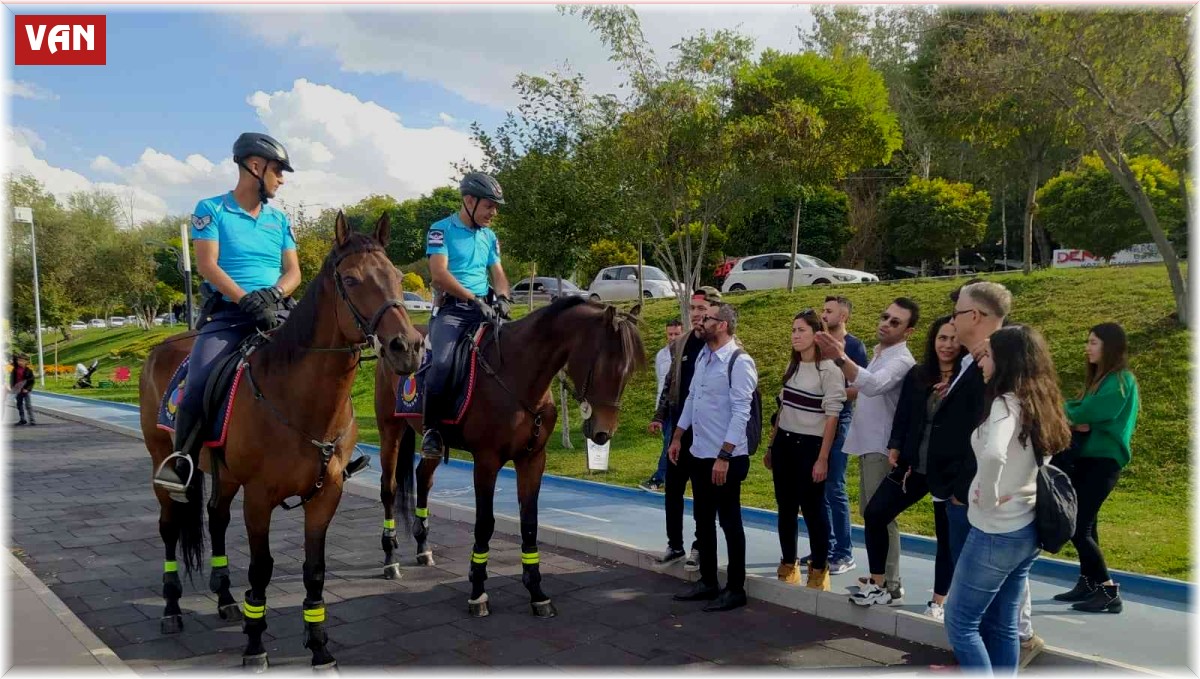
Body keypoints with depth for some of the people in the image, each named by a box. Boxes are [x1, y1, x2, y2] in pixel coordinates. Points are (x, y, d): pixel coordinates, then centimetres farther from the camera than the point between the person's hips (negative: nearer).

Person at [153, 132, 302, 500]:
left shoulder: (279, 219, 16)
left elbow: (293, 272, 10)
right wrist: (247, 300, -20)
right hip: (227, 314, -4)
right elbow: (207, 265, -8)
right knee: (198, 385, -22)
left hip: (276, 314, 4)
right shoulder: (212, 209, 3)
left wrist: (272, 293, -12)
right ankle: (181, 460, -1)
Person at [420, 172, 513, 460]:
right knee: (442, 362, -28)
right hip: (451, 309, -6)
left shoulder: (489, 236, 17)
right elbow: (439, 275, -12)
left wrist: (503, 297, -6)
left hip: (484, 309, 6)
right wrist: (473, 299, -19)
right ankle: (431, 429, -14)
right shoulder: (442, 229, -2)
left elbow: (498, 274, 16)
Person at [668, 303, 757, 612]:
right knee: (703, 520, 16)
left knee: (729, 522, 3)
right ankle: (707, 581, 29)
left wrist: (724, 457, -23)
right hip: (699, 454, 8)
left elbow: (740, 413, -20)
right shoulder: (703, 356, 9)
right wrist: (677, 437, 15)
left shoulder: (740, 362, -17)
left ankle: (735, 589, 16)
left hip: (726, 457, -8)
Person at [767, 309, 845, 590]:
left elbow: (832, 417, -13)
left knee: (813, 508, 1)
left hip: (810, 445, -6)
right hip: (784, 442, 7)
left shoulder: (829, 370, -11)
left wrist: (823, 459, -16)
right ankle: (788, 565, 22)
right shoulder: (792, 366, 10)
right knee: (785, 507, 11)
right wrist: (771, 446, 16)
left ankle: (819, 570, 14)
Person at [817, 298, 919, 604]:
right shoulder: (878, 354, 14)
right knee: (869, 512, 15)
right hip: (867, 445, 10)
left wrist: (840, 358, -50)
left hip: (883, 448, -10)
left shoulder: (901, 360, -17)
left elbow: (873, 385, -38)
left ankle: (891, 586, 2)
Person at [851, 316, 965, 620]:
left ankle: (938, 602, 20)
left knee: (947, 534, 6)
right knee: (875, 513, 0)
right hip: (914, 464, 5)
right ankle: (878, 584, 15)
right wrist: (895, 447, 0)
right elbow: (903, 415, 9)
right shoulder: (917, 375, 6)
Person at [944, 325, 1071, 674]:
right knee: (1002, 625, 17)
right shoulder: (1034, 402, 6)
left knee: (960, 623, 4)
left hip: (995, 533, -9)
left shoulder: (1007, 404, -19)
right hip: (1025, 529, 9)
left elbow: (993, 455, -40)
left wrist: (989, 498, -24)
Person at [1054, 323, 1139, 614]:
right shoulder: (1099, 379, 17)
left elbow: (1085, 413, -23)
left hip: (1104, 461, -9)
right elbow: (1084, 416, 14)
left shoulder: (1121, 381, -12)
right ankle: (1088, 584, 20)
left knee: (1077, 527, -11)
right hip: (1087, 458, 9)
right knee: (1083, 524, 12)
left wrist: (1070, 410, -1)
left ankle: (1109, 592, -3)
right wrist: (1078, 421, -10)